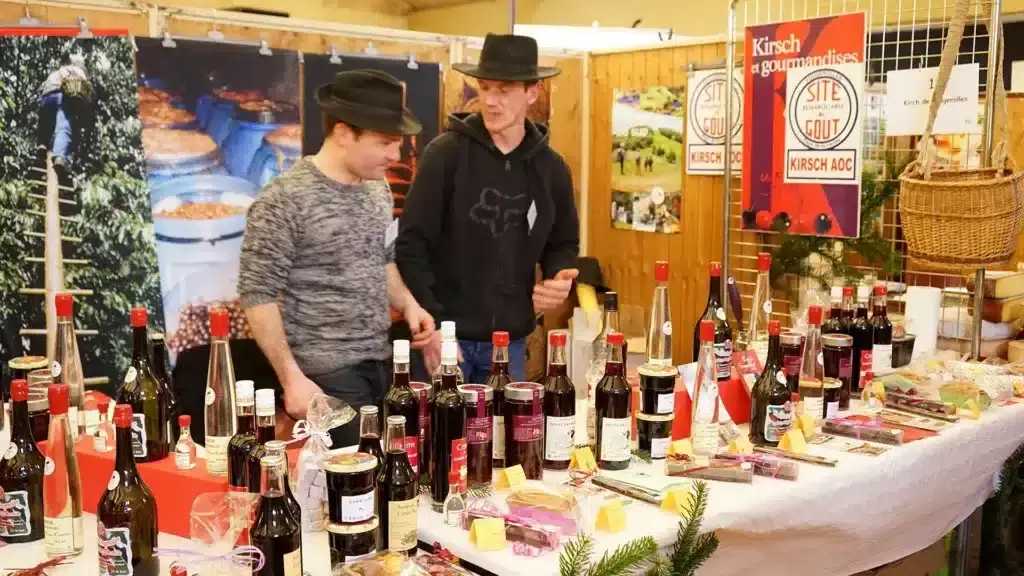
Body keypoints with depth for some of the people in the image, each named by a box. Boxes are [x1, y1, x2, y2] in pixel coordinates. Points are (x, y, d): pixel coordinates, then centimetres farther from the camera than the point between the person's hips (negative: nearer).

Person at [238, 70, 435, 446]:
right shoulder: (285, 200, -16)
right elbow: (258, 296, -14)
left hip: (382, 365, 7)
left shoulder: (379, 189, 7)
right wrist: (292, 379, -17)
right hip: (327, 376, -7)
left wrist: (407, 305, 2)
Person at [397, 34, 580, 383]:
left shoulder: (552, 168, 4)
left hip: (511, 342, 4)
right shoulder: (445, 154, -9)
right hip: (445, 336, -4)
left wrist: (559, 278, -6)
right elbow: (411, 243, -10)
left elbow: (563, 244, 17)